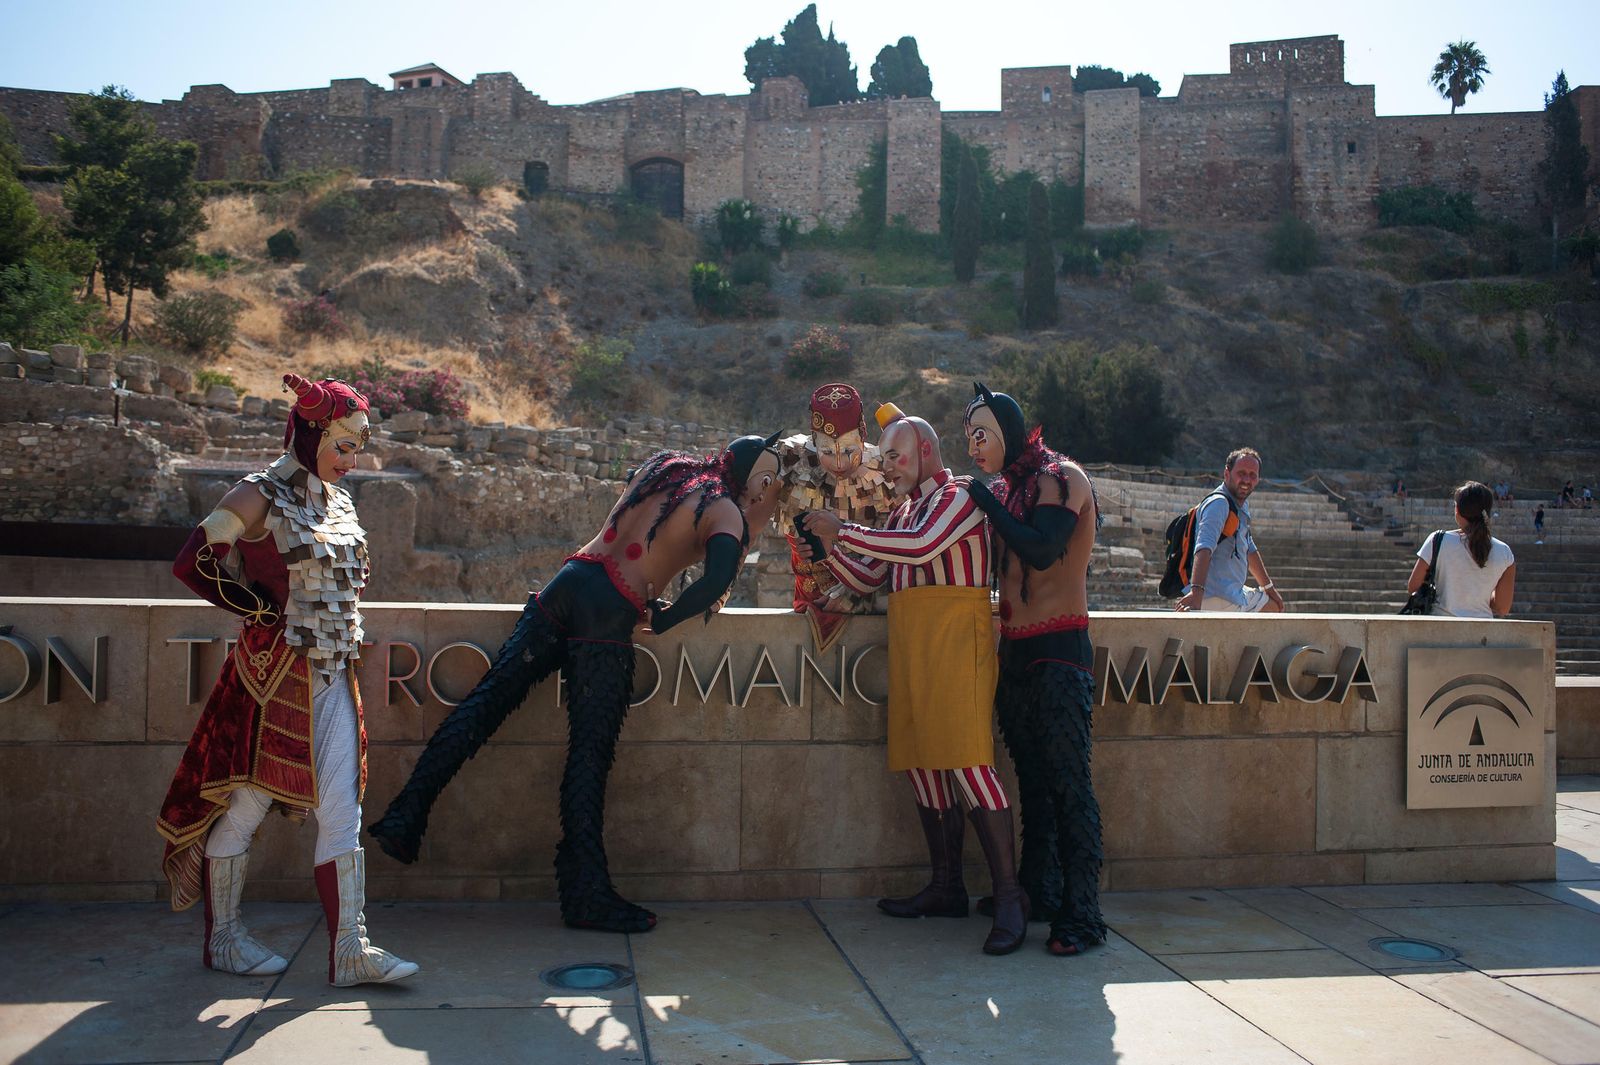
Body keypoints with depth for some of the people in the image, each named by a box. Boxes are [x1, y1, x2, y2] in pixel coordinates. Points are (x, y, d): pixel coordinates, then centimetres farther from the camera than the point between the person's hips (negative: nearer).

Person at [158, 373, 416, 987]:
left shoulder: (336, 500, 12)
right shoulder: (262, 496, -8)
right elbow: (192, 564, -11)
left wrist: (345, 632, 12)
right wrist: (263, 608, -9)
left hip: (334, 677, 6)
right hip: (274, 675, -6)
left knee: (342, 812, 1)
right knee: (245, 807, 6)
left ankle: (349, 949, 4)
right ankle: (222, 939, 24)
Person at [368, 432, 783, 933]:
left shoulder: (663, 466, 21)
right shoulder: (726, 511, 1)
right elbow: (715, 583, -16)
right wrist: (661, 619, -3)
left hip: (566, 583, 6)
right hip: (609, 614, -6)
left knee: (486, 700, 4)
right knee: (590, 753, -3)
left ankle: (404, 818, 2)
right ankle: (587, 894, 2)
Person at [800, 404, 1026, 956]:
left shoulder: (958, 495, -1)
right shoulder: (902, 510, 22)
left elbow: (921, 546, -20)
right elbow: (867, 581, 23)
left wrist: (843, 531, -14)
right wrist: (829, 545, 7)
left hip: (954, 637, -8)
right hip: (910, 644, 8)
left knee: (966, 761, -14)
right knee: (922, 764, 7)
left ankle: (1009, 896, -9)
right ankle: (946, 888, 17)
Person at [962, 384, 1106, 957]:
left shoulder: (1061, 476, -6)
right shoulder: (1007, 488, 16)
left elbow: (1041, 550, -20)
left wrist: (986, 501, -12)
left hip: (1059, 650, -8)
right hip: (1016, 648, 8)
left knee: (1067, 781, -7)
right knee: (1032, 779, 12)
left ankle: (1081, 914, -4)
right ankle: (1039, 893, 22)